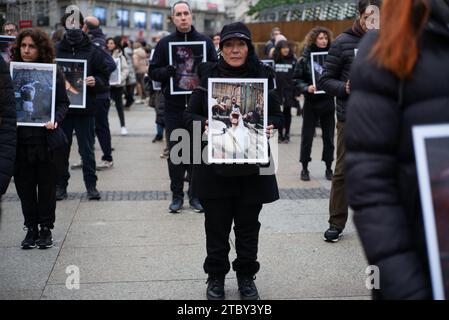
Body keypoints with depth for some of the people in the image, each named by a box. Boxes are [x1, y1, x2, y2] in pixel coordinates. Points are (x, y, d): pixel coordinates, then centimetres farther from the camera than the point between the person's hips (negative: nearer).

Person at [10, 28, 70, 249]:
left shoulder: (53, 73, -1)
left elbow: (63, 103, 2)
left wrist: (55, 120, -16)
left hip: (48, 140, -2)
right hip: (20, 140, 2)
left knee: (47, 185, 7)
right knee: (24, 186, 7)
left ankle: (46, 228, 21)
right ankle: (31, 228, 21)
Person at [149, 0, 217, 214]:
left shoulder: (205, 42, 6)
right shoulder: (164, 43, 6)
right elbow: (153, 71, 5)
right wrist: (166, 71, -16)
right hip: (174, 107, 0)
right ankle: (177, 195, 15)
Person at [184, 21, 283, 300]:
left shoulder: (264, 76, 3)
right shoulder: (208, 75, 1)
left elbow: (278, 115, 8)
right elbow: (190, 114, 4)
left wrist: (271, 126, -13)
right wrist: (203, 125, -17)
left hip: (253, 167, 1)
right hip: (215, 166, 0)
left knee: (248, 225, 10)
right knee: (217, 224, 6)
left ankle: (246, 276, 27)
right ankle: (216, 276, 24)